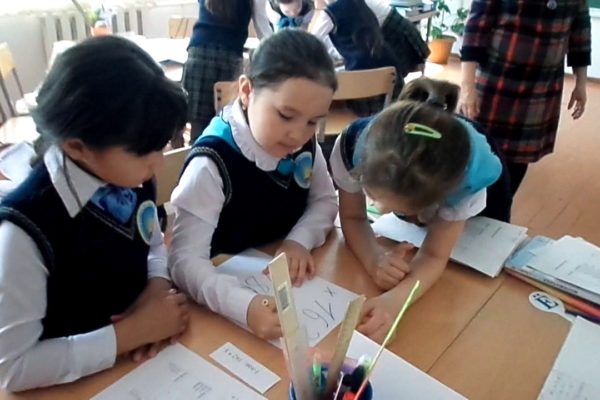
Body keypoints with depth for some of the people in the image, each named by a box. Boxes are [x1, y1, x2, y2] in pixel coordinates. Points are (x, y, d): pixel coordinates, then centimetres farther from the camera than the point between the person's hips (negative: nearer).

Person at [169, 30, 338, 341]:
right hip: (229, 290, -3)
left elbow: (325, 200, 5)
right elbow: (184, 260, -28)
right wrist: (245, 305, -44)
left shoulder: (305, 144, -7)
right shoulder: (212, 164, -25)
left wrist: (300, 239, -14)